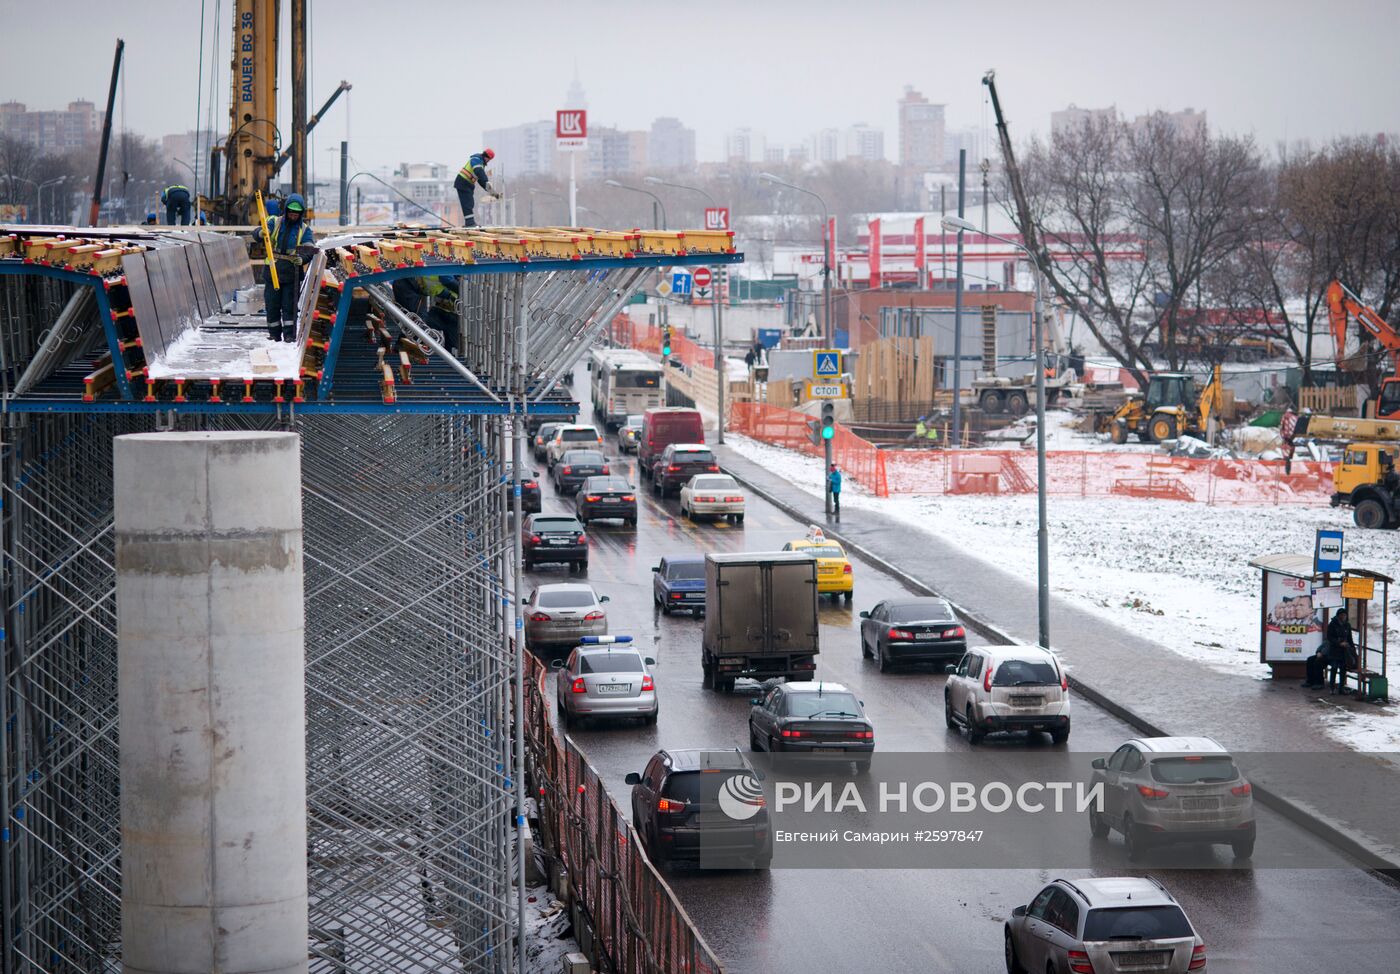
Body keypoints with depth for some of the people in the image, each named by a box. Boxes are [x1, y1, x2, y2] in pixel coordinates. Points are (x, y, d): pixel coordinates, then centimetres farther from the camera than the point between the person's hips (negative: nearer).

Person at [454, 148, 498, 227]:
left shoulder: (482, 164, 19)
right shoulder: (476, 160, -13)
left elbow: (481, 180, 21)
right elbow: (479, 172, -32)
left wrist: (489, 191, 12)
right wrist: (486, 182, -43)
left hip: (468, 185, 10)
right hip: (463, 183, -10)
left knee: (470, 204, 9)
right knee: (467, 203, -14)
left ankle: (469, 223, 12)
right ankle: (470, 222, -19)